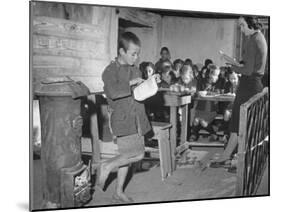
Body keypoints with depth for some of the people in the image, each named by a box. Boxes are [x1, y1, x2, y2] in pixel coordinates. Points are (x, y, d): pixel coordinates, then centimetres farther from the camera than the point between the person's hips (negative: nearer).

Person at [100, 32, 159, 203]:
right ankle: (107, 166, 5)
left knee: (127, 156, 12)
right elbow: (112, 91, -27)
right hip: (122, 119, -7)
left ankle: (119, 193, 24)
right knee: (137, 154, -16)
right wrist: (132, 83, -21)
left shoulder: (136, 70, 14)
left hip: (136, 118, 7)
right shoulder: (111, 70, -9)